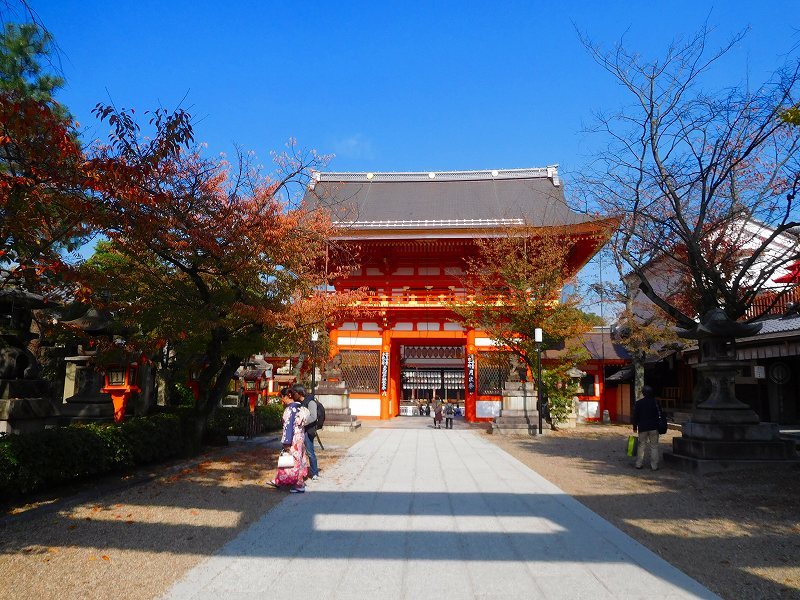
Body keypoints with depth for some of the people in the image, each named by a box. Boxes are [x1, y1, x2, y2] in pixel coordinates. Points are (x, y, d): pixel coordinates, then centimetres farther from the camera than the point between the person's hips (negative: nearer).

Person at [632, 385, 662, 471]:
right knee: (654, 446, 5)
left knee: (641, 445, 10)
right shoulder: (655, 402, -2)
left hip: (642, 428, 1)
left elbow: (635, 416, 1)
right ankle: (654, 465, 3)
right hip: (654, 427, -1)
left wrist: (635, 427, 9)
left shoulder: (638, 403, -1)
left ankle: (639, 464, 10)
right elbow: (660, 414, 3)